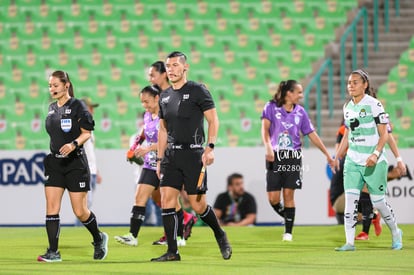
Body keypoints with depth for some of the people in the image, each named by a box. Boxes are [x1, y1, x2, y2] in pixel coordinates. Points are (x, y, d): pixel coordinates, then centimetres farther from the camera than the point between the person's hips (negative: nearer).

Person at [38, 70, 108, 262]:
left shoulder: (77, 106, -8)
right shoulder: (52, 108, 11)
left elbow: (87, 133, -8)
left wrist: (74, 144, -24)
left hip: (75, 163, -6)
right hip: (54, 163, 6)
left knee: (80, 211, -2)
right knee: (52, 208, -6)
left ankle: (99, 239, 24)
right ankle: (53, 252, -5)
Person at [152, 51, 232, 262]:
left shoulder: (197, 90, -4)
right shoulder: (165, 96, 14)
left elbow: (213, 120, -6)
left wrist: (210, 147, -18)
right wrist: (160, 159, 16)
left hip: (193, 154, -6)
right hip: (171, 155, 6)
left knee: (198, 205, -6)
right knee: (166, 200, -5)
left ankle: (220, 235, 21)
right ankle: (172, 252, -1)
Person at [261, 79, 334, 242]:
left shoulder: (300, 112, 8)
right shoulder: (272, 107, 0)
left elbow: (312, 134, 14)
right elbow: (265, 128, -9)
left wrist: (327, 155, 15)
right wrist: (268, 147, -26)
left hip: (293, 157, 2)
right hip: (275, 157, -2)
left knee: (289, 195, -4)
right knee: (273, 198, -6)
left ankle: (288, 231, 4)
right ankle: (287, 218, 23)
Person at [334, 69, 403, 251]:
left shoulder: (374, 104, -10)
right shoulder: (347, 107, 9)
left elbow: (384, 134, -11)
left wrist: (376, 154, -24)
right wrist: (337, 156, 15)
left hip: (374, 162, -5)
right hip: (352, 160, 5)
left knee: (378, 202, 2)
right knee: (350, 198, -8)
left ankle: (395, 233, 27)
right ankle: (350, 242, -9)